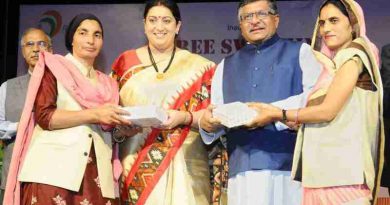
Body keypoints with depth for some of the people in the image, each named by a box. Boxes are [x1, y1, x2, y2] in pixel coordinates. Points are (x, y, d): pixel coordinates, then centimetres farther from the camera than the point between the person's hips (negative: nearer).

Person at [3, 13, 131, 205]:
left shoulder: (106, 83, 21)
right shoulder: (53, 67, 7)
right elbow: (44, 116, -6)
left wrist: (124, 125, -1)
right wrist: (94, 114, -13)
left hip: (96, 173, 4)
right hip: (54, 168, -4)